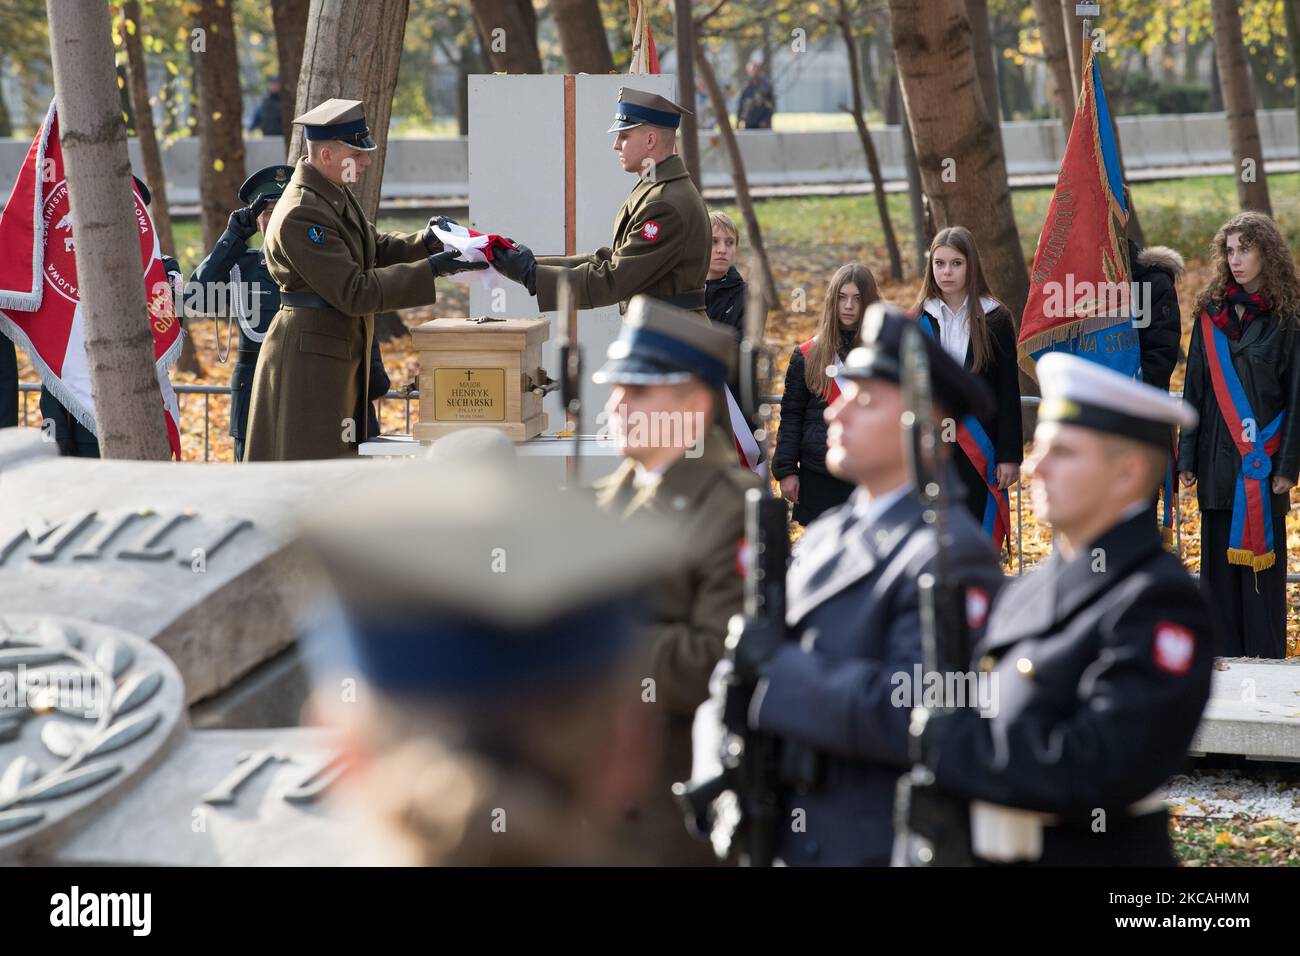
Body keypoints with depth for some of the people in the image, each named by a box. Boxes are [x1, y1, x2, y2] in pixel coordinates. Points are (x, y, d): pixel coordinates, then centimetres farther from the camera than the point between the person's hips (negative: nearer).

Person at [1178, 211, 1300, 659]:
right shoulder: (1211, 313, 8)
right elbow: (1194, 390, 8)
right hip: (1217, 456, 3)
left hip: (1263, 457, -3)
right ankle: (1223, 653, 10)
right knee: (1219, 560, 5)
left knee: (1261, 559, -1)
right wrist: (1187, 458, 3)